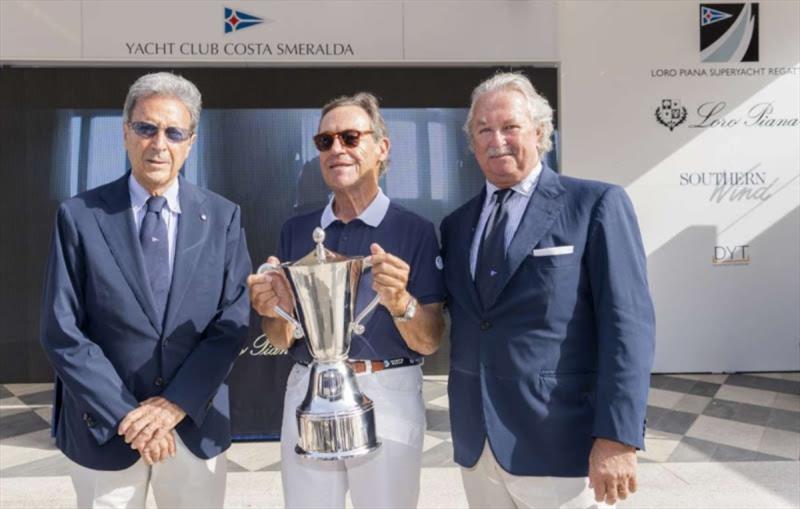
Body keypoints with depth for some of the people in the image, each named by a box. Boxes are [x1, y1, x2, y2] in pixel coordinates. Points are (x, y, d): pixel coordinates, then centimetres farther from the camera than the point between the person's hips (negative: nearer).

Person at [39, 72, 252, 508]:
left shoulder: (222, 217, -2)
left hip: (196, 422, 1)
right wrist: (126, 414, -12)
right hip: (103, 426, -1)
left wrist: (176, 403, -13)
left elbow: (233, 321, -5)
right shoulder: (79, 216, -5)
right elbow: (62, 333, -8)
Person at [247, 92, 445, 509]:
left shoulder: (414, 230, -5)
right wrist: (277, 311, -16)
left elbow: (430, 342, -7)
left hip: (387, 396, -2)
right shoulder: (296, 231, 5)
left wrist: (400, 301, -26)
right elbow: (282, 340, 6)